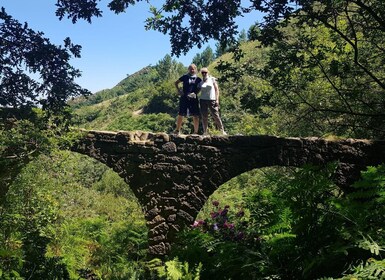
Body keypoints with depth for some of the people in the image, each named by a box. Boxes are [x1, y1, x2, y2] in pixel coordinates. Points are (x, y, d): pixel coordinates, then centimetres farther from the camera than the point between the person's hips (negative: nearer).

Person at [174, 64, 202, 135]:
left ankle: (196, 131, 7)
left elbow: (199, 88, 17)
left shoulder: (198, 79, 6)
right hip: (184, 98, -1)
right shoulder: (185, 77, 4)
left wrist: (195, 93, -1)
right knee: (181, 114, 3)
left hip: (194, 98, 1)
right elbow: (176, 83, 13)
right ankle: (177, 130, 17)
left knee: (195, 115, -1)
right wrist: (178, 90, 1)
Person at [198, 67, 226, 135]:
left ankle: (222, 131, 0)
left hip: (212, 100, -2)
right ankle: (205, 132, 7)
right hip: (203, 100, 3)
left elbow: (216, 89, 3)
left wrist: (217, 99, -6)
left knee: (216, 116, -6)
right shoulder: (201, 83, 12)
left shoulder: (212, 79, 6)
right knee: (204, 117, 2)